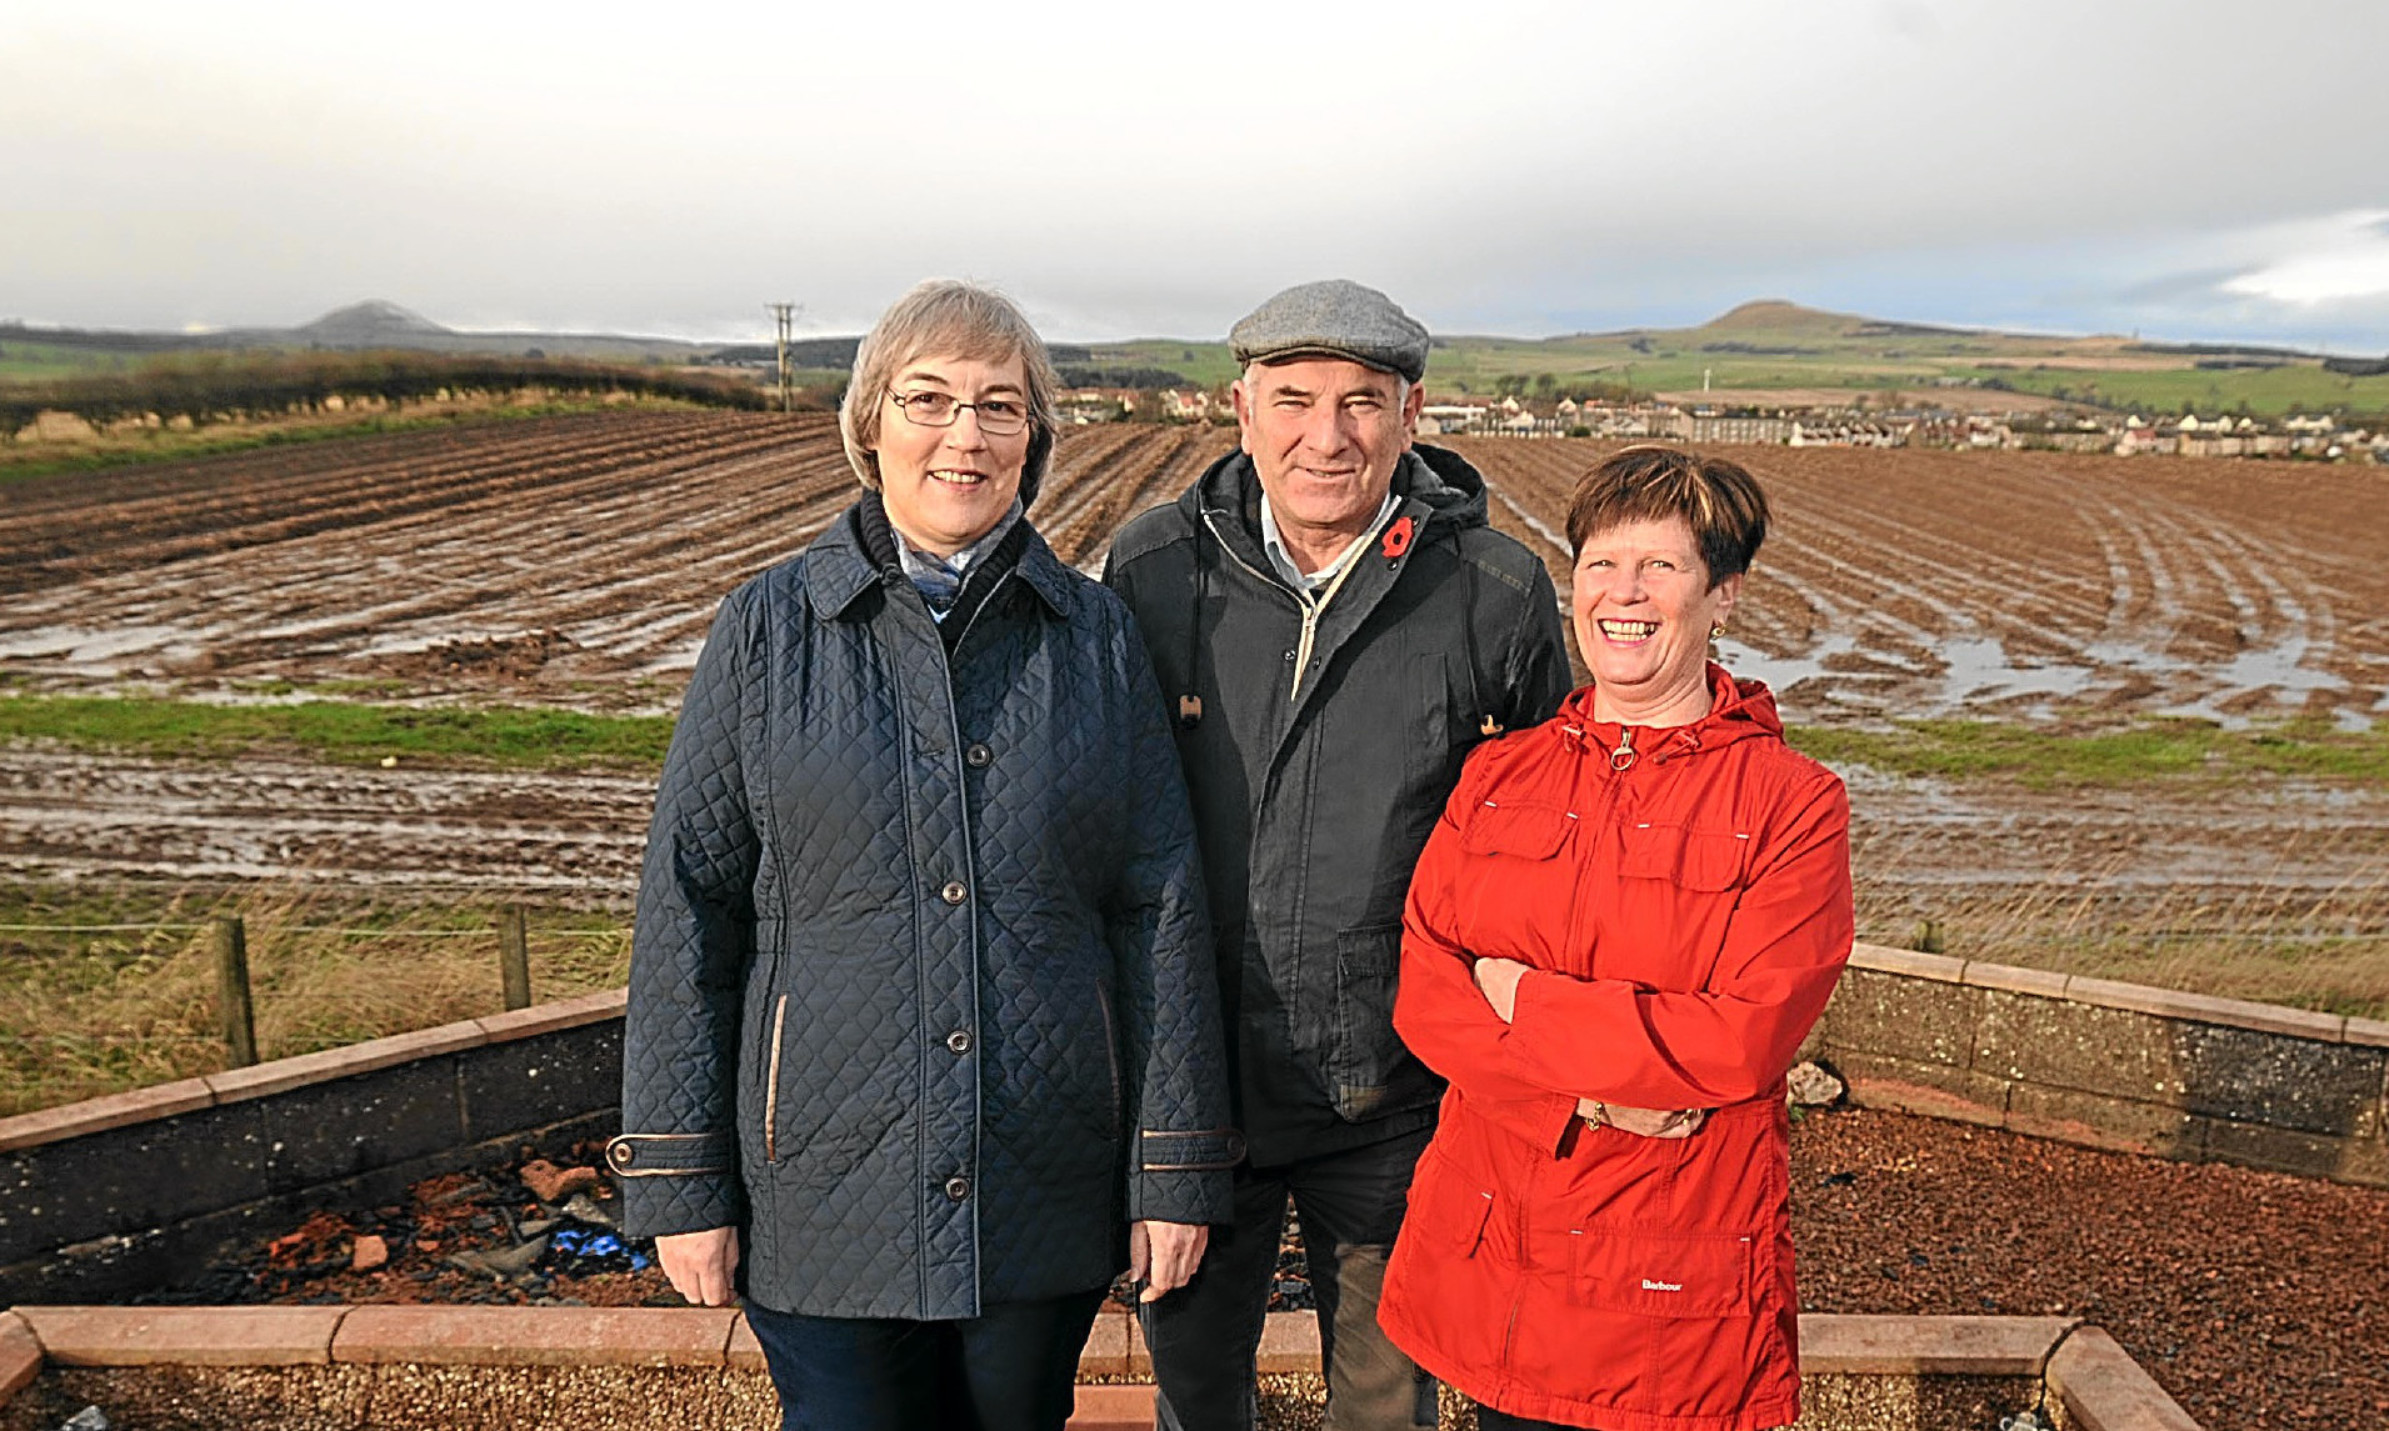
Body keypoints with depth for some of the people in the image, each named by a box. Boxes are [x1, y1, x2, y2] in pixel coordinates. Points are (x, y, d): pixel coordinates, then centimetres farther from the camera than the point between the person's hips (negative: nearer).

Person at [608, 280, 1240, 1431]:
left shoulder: (1095, 635, -1)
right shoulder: (768, 630, -4)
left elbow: (1162, 911, 0)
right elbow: (689, 905, -3)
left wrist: (1176, 1165, -1)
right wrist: (679, 1178, -4)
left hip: (1047, 1192, 2)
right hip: (829, 1190, -1)